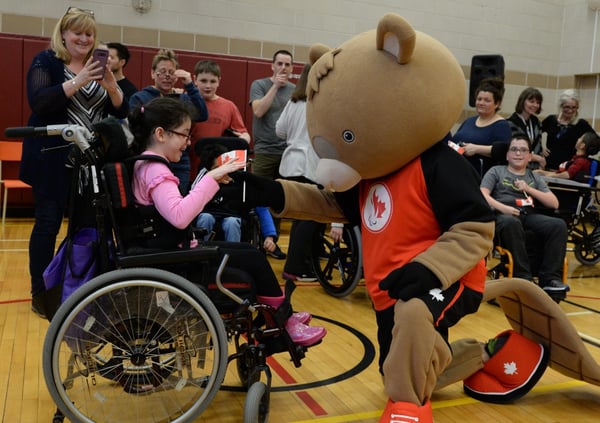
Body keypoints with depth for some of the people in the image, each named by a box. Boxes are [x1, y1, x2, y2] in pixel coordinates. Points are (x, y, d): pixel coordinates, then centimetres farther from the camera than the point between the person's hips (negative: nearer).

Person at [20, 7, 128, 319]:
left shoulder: (98, 66, 12)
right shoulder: (46, 62, -1)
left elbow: (121, 112, 5)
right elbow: (38, 102, -16)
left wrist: (111, 86, -14)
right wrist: (78, 81, -24)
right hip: (53, 159, -4)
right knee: (48, 224, -3)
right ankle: (40, 293, 9)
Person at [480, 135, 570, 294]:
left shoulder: (535, 177, 26)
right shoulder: (496, 171, 17)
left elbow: (554, 203, 16)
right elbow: (482, 195, 1)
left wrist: (528, 189, 4)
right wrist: (502, 207, -16)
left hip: (529, 215, 4)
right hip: (503, 215, -4)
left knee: (559, 225, -25)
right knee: (511, 223, -40)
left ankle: (550, 278, -24)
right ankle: (523, 278, -35)